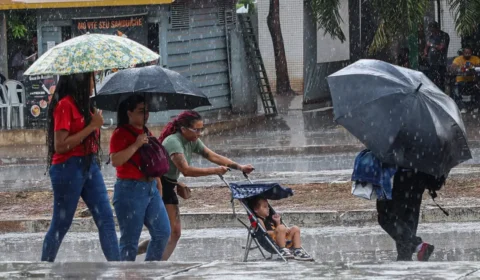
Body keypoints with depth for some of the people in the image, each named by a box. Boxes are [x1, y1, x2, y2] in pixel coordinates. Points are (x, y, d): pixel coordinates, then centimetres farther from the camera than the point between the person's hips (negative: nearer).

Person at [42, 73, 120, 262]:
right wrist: (91, 127, -17)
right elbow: (60, 145, -18)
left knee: (106, 219, -1)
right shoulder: (65, 105, -12)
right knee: (60, 225, 0)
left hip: (89, 166, 8)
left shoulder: (82, 104, 14)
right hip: (69, 168, -8)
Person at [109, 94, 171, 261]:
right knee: (130, 239, -6)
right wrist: (136, 145, -21)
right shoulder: (120, 134, -8)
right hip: (130, 189, -8)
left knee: (163, 232, 4)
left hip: (151, 188, 8)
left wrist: (158, 183, 22)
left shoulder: (146, 133, 17)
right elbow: (115, 160, -21)